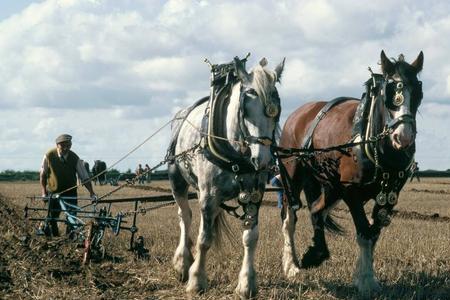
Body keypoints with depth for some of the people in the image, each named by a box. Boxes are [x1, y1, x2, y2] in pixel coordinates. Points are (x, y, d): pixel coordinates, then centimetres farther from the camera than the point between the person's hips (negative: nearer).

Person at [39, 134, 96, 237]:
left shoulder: (75, 158, -11)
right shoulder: (49, 156, -11)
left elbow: (85, 178, -8)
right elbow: (43, 175, 1)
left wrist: (92, 193, -20)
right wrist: (44, 192, -4)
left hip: (70, 193, 0)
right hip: (53, 193, 0)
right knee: (51, 220, -3)